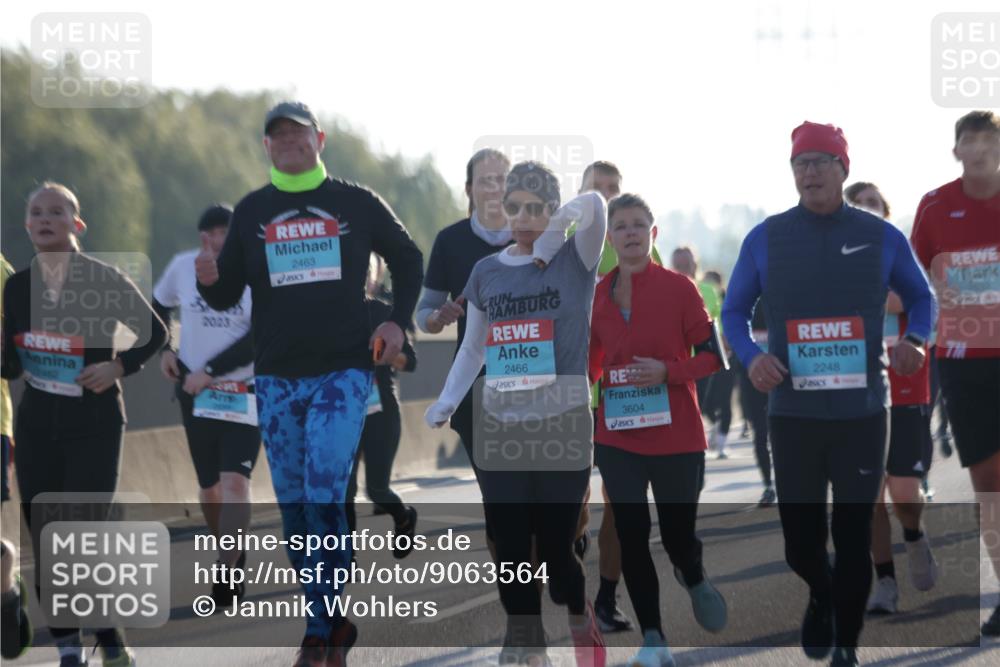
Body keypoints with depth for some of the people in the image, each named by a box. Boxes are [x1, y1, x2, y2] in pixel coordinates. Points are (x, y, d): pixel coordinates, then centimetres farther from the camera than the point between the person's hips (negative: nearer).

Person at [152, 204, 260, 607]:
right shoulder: (182, 268, 0)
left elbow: (259, 339, -17)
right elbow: (158, 306, 21)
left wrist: (209, 371, -16)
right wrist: (163, 350, 7)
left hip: (245, 392, -4)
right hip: (196, 392, 4)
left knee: (235, 481, -18)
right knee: (209, 485, 11)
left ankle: (228, 572, -16)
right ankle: (231, 553, 33)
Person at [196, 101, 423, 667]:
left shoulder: (357, 204, 4)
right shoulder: (251, 212, 9)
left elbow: (408, 259, 16)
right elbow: (227, 297, 10)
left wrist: (398, 321, 3)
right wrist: (209, 280, -13)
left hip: (343, 372, -3)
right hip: (276, 379, 3)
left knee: (324, 496, -15)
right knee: (294, 506, 4)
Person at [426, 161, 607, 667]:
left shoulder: (574, 261, -2)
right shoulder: (486, 272, 9)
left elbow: (594, 204, -21)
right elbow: (473, 347, 16)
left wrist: (553, 233, -13)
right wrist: (446, 402, 5)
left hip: (563, 428, -3)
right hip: (499, 430, 3)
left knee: (554, 547, -3)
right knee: (509, 546, 1)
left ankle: (579, 615, 24)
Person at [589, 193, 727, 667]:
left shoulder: (678, 288, -6)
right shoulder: (598, 295, 4)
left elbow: (712, 357, -6)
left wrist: (667, 371, -19)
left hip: (676, 437, -3)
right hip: (618, 438, 3)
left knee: (678, 537, 2)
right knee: (631, 536, 0)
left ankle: (695, 581, 39)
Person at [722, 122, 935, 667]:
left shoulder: (881, 238, 1)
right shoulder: (765, 239, 1)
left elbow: (921, 296, 14)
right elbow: (734, 310, 9)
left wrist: (914, 340, -7)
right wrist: (750, 356, -11)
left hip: (862, 413, -1)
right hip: (793, 413, 1)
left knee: (853, 537, 2)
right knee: (800, 536, 6)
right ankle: (821, 598, 40)